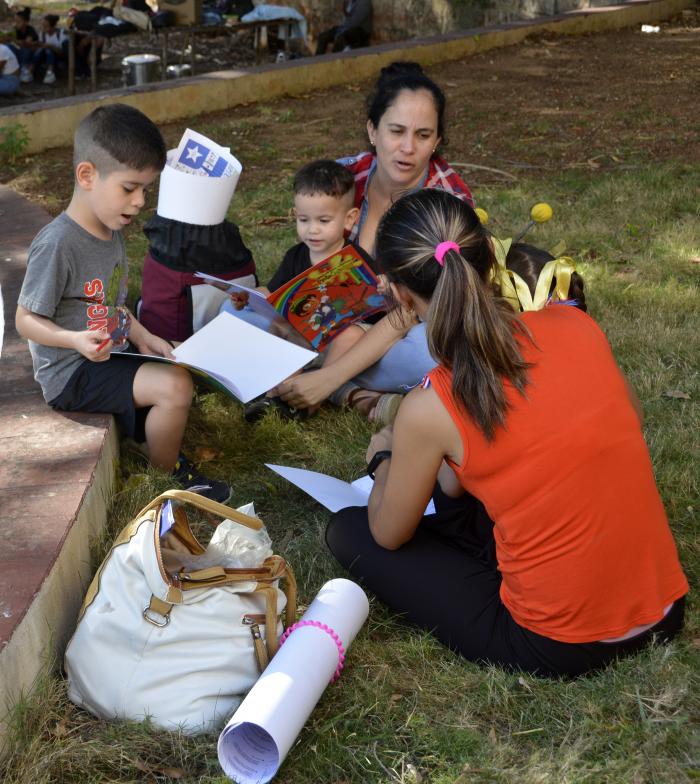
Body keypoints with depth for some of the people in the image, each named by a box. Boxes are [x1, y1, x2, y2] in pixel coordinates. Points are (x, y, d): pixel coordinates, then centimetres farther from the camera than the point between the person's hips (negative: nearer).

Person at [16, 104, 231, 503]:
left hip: (110, 355, 10)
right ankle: (169, 477, 1)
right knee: (174, 386, -23)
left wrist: (143, 337, 3)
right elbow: (26, 319, -19)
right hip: (72, 372, -10)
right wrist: (76, 340, -35)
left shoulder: (112, 232, 6)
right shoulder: (57, 244, -24)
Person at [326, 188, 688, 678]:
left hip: (558, 648, -5)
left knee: (348, 532, 10)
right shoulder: (577, 325, -6)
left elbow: (389, 536, -1)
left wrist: (384, 460, 21)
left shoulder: (429, 410, -19)